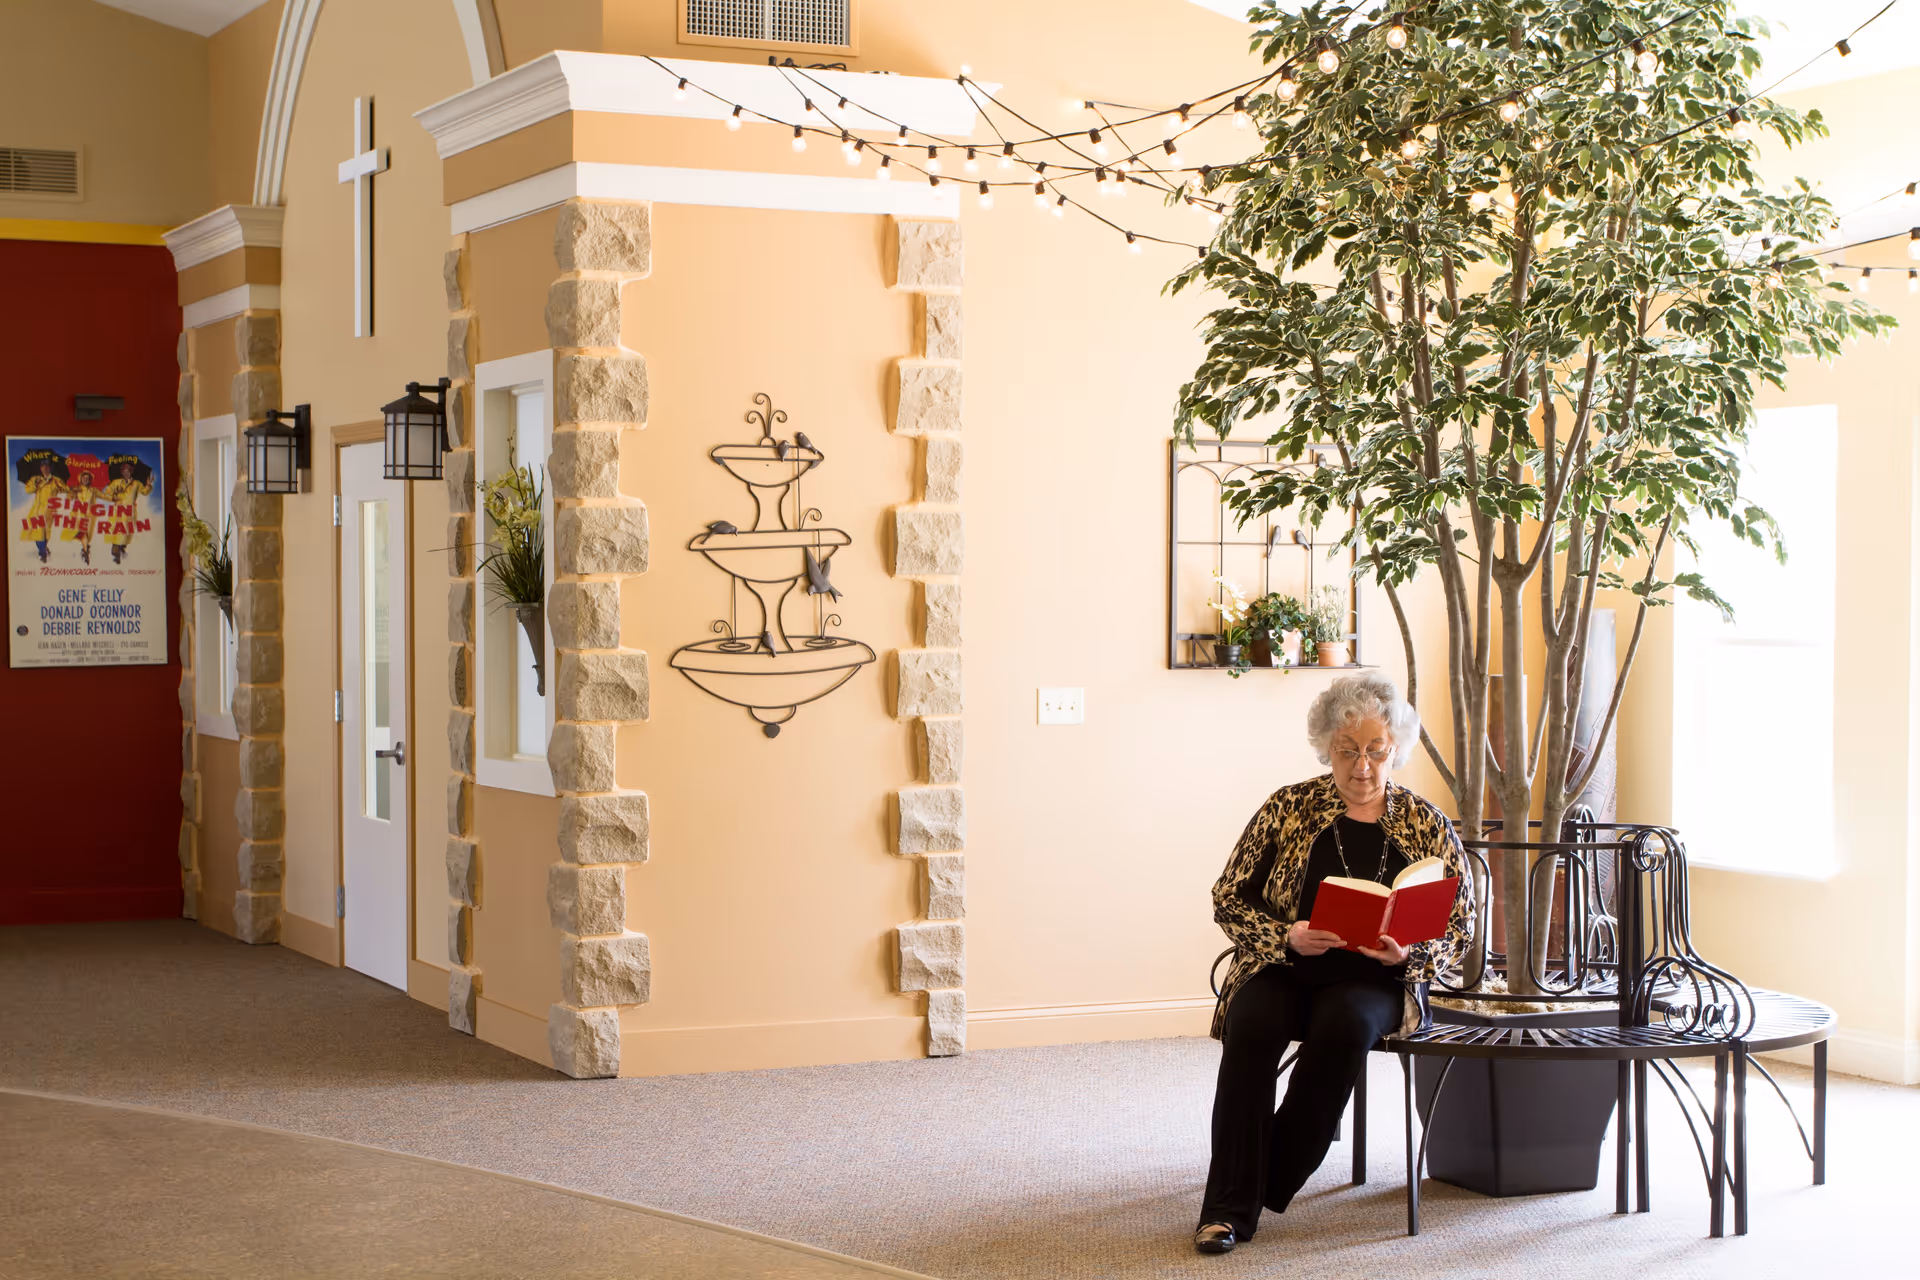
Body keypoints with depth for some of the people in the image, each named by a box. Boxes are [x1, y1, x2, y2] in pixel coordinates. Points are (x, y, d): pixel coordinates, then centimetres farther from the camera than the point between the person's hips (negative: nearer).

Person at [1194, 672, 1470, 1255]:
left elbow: (1456, 929, 8)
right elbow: (1230, 899, 5)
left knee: (1346, 1026, -35)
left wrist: (1407, 953, -14)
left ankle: (1270, 1185, -21)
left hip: (1374, 980, 0)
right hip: (1282, 968, 0)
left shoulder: (1428, 827, 6)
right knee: (1251, 1026, -32)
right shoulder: (1288, 808, 5)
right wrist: (1287, 937, -13)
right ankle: (1229, 1206, -27)